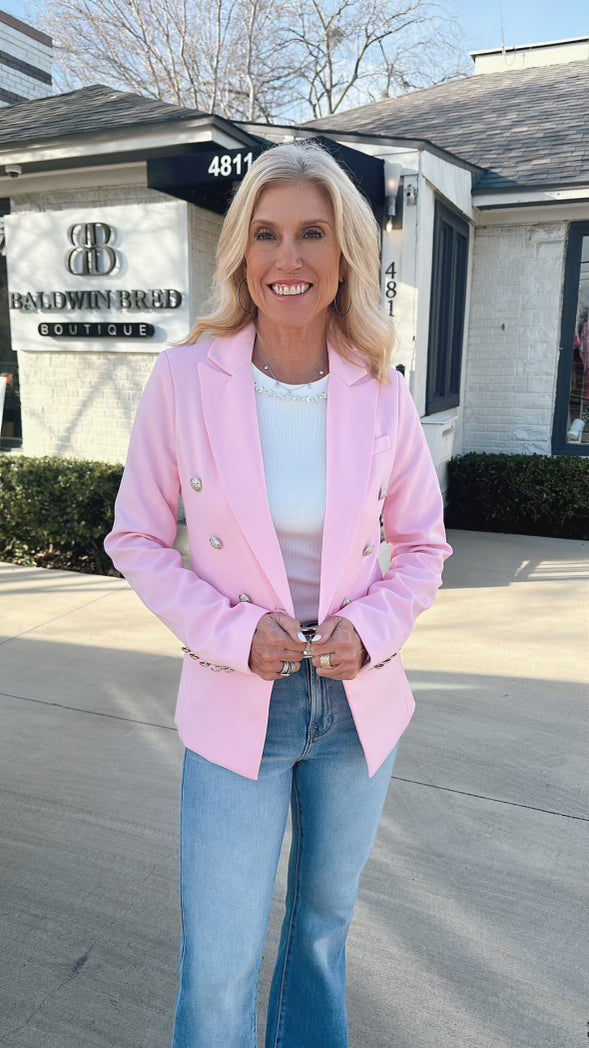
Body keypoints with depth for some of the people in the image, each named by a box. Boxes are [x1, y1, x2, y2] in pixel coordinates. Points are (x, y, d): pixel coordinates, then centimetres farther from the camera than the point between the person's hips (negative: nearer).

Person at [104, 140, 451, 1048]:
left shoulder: (381, 394, -6)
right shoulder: (186, 377, -11)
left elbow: (424, 544, 4)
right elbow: (137, 538, -4)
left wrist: (373, 627, -13)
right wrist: (231, 630, -17)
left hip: (358, 700, 3)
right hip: (237, 703, -2)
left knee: (325, 921, 25)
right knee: (219, 969, 8)